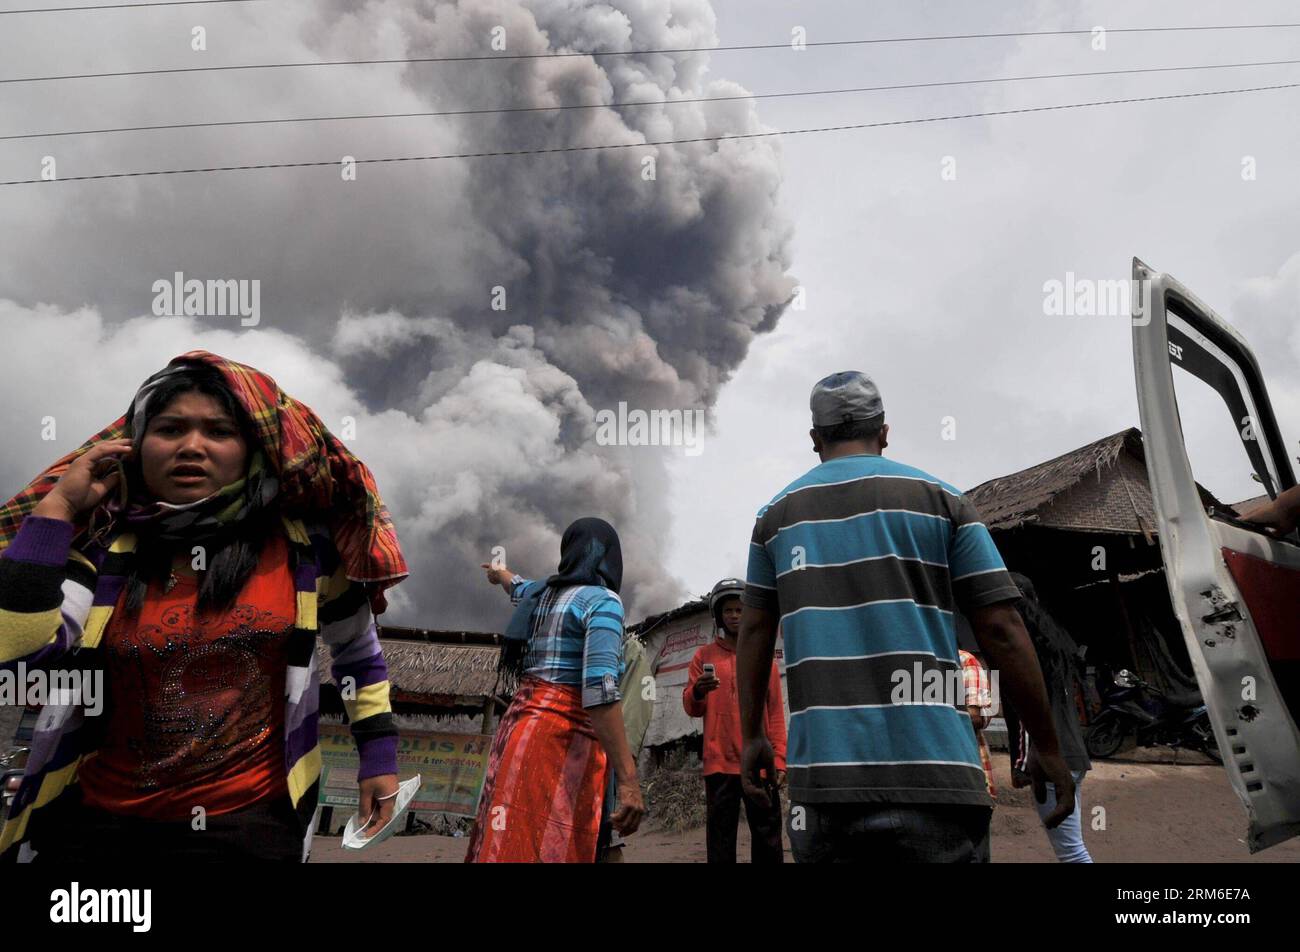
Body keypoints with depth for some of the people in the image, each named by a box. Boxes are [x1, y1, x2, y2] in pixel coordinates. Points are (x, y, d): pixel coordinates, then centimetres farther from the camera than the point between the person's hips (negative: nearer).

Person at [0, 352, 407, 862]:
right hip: (98, 821, 2)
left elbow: (357, 645, 8)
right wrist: (57, 506, -14)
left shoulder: (299, 543, -5)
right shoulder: (104, 547, -5)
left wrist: (378, 754, 8)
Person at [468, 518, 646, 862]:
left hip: (520, 724, 8)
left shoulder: (545, 592, 16)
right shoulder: (602, 601, -7)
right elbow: (599, 689, -20)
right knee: (547, 849, -9)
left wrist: (499, 573, 68)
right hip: (562, 737, -8)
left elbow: (518, 587, 42)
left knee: (507, 844, 9)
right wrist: (628, 779, -23)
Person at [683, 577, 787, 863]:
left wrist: (779, 758, -2)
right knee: (721, 840, -1)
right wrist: (697, 693, -16)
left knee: (768, 838, 1)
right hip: (719, 763, -1)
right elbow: (691, 708, 7)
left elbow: (775, 712, 9)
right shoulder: (704, 655, 10)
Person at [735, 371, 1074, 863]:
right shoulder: (940, 499, 3)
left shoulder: (777, 513, 11)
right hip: (935, 776, -2)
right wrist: (1048, 748, 7)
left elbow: (754, 632, 13)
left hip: (823, 778, 3)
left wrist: (751, 736, 22)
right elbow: (1001, 630, 0)